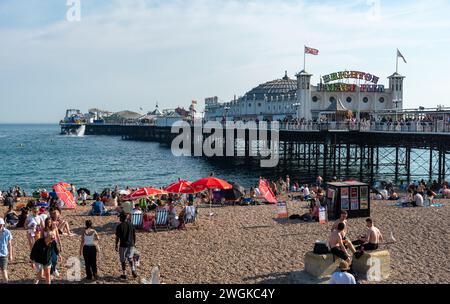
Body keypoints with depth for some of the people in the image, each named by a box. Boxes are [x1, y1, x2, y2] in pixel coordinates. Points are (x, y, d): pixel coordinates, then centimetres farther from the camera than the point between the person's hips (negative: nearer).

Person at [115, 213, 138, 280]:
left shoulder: (119, 226, -10)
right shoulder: (131, 225, 2)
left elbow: (117, 237, -8)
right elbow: (134, 235, 7)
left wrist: (116, 246, 0)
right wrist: (134, 243, 17)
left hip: (123, 245, -4)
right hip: (131, 244, 4)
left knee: (123, 260, 9)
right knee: (130, 258, 20)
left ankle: (124, 274, 14)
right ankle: (133, 270, 4)